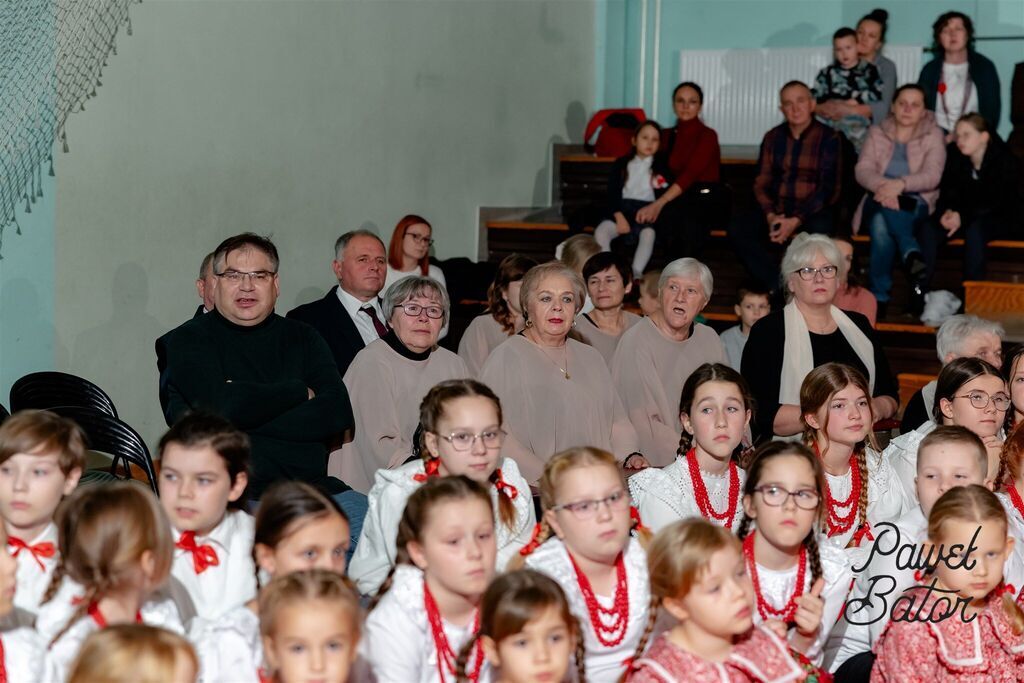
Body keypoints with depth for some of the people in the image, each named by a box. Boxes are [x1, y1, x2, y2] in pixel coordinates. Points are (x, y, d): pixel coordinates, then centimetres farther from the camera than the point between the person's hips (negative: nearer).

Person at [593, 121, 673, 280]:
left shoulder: (662, 166, 13)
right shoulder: (621, 164, 15)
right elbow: (612, 193, 6)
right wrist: (619, 216, -11)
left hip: (647, 211, -1)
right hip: (622, 209, 2)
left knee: (648, 233, -35)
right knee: (601, 230, -27)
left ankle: (636, 274, -45)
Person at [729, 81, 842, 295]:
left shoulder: (828, 138, -2)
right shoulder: (773, 138, 10)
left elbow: (827, 188, -8)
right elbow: (761, 183, 6)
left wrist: (796, 220, -20)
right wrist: (770, 216, -14)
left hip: (814, 212, -4)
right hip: (777, 210, 4)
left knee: (820, 230, -38)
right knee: (737, 229, -23)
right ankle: (779, 286, -26)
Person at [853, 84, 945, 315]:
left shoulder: (933, 135, 7)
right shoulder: (877, 133, 14)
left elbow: (932, 176, -9)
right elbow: (863, 170, -1)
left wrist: (900, 184, -30)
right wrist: (882, 185, -25)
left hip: (916, 205, -2)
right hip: (878, 203, 2)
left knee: (883, 225, -37)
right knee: (880, 225, -38)